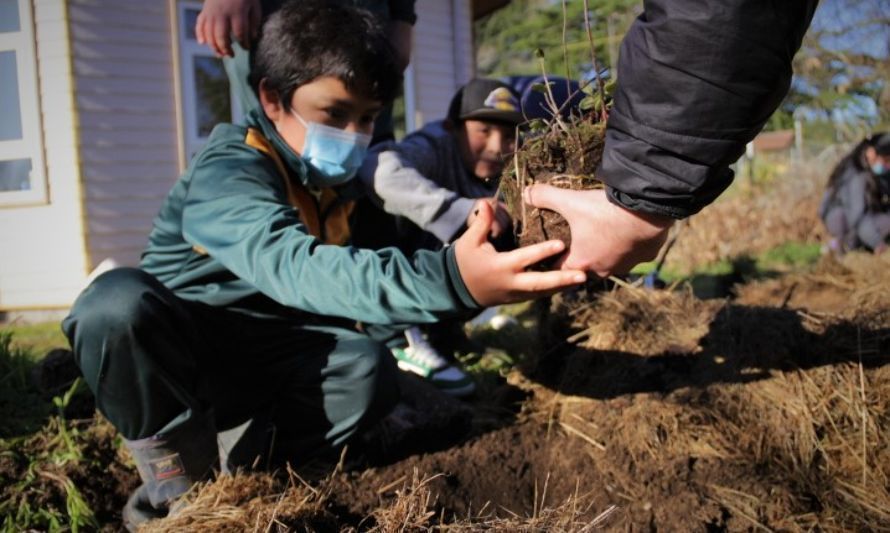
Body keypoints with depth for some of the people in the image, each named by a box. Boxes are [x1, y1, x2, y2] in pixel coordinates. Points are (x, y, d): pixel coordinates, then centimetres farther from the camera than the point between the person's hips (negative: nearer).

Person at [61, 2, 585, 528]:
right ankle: (180, 484, -18)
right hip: (171, 351, -4)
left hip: (252, 364, 5)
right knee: (119, 301, -38)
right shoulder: (229, 171, -26)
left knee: (368, 369, -25)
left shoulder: (330, 179, 1)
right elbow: (291, 266, -46)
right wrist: (447, 281, -61)